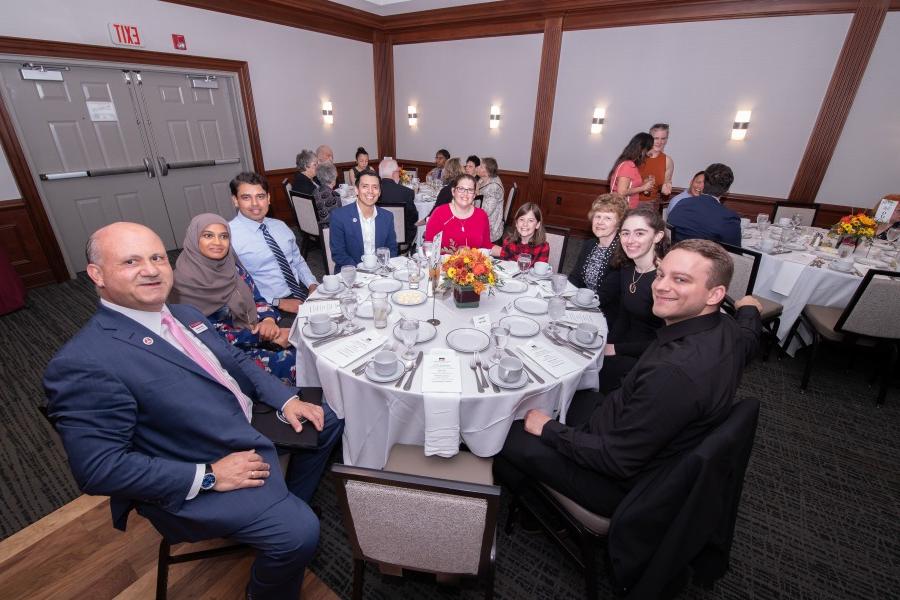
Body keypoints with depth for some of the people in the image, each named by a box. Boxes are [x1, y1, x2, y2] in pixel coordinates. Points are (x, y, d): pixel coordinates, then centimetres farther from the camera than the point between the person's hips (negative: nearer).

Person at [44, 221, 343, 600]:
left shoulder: (185, 315, 3)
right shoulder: (83, 363, -22)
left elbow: (236, 362, 11)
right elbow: (98, 468, -23)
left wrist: (287, 400, -2)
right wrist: (209, 476, -23)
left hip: (250, 424, 9)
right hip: (194, 481, -8)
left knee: (328, 419, 14)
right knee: (298, 532, -23)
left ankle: (289, 503, 33)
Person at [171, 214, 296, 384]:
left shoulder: (232, 265, 4)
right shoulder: (185, 282, -13)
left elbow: (256, 298, 7)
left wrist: (269, 320, -17)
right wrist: (264, 335, -20)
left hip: (254, 332, 5)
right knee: (289, 362, -26)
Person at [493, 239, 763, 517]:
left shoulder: (675, 372, -38)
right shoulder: (727, 329, -8)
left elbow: (617, 460, -30)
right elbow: (749, 337, 19)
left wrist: (548, 429, -17)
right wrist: (749, 307, 41)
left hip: (626, 481, -9)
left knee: (509, 435, -2)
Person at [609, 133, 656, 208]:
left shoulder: (630, 164, 10)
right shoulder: (627, 165, -16)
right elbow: (621, 192, -22)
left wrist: (643, 183, 5)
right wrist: (643, 188, -13)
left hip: (628, 208, 9)